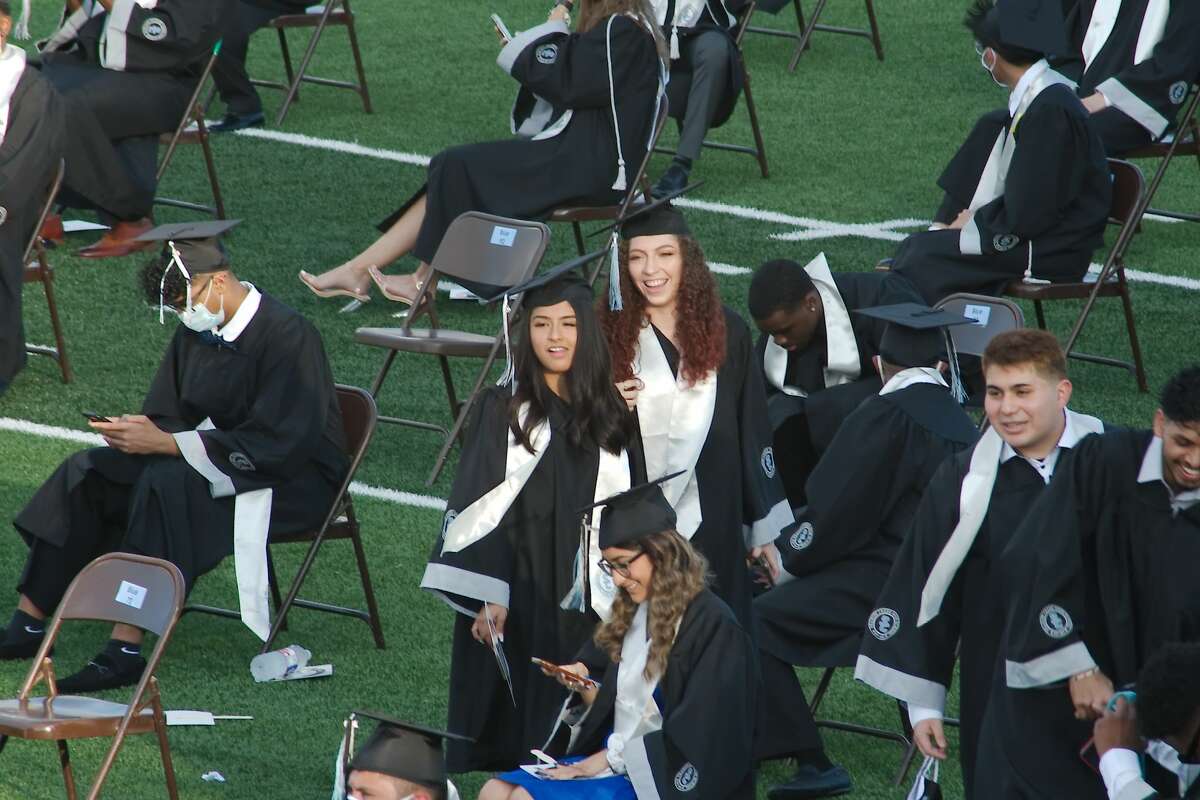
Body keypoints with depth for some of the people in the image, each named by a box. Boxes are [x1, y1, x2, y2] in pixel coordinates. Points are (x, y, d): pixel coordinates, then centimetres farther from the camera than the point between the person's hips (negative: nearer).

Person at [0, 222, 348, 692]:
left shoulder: (287, 336, -21)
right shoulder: (197, 332, 4)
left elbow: (274, 445, -26)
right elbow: (168, 416, 11)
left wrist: (163, 442, -27)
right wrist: (138, 431, -15)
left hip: (294, 481, -9)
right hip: (216, 457, 9)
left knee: (168, 483, -34)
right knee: (87, 473, -7)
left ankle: (127, 649, -37)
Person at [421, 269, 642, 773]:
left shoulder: (611, 416, 6)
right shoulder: (503, 411, -3)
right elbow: (479, 508, -7)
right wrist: (489, 597, -17)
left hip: (585, 597, 3)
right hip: (520, 593, -3)